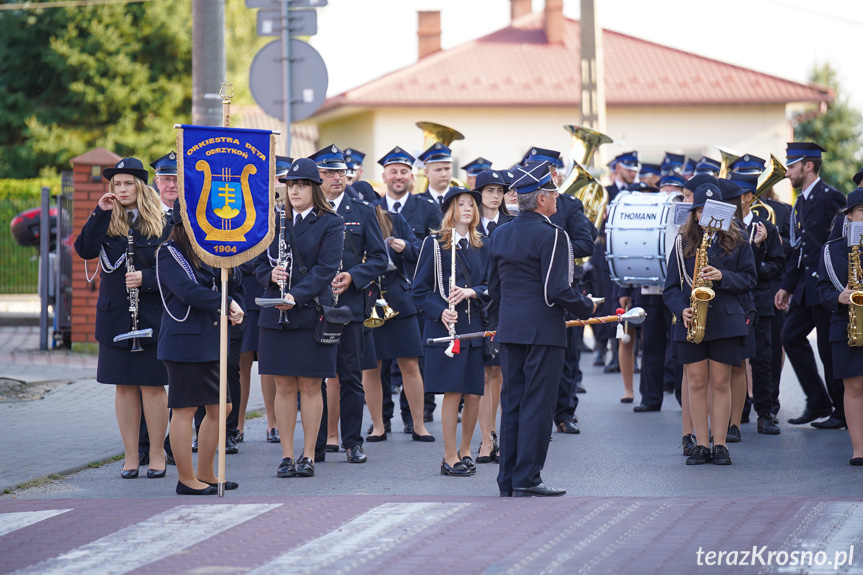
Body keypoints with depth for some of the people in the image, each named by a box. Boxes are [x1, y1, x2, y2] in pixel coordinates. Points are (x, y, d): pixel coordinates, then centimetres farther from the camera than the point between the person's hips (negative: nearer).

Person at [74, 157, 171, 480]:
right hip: (115, 316, 3)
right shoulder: (107, 222, 7)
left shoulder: (161, 224, -1)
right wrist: (100, 212, -12)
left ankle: (156, 454, 10)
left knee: (152, 385, 0)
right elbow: (84, 250, -8)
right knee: (124, 386, 6)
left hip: (152, 316, -3)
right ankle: (131, 456, 12)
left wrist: (146, 278, -18)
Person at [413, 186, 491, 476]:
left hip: (476, 327, 4)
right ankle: (450, 457, 0)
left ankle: (464, 450, 19)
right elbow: (419, 290, 0)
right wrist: (440, 311, -15)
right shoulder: (434, 244, 0)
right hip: (446, 328, -4)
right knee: (452, 392, -7)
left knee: (474, 394, 3)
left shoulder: (481, 246, 14)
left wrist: (472, 292, -8)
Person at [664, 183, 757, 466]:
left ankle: (720, 445, 4)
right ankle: (701, 445, 6)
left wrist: (722, 277, -14)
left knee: (720, 382, 0)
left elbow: (749, 280, 4)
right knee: (697, 382, 1)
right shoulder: (683, 242, 9)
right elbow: (671, 286, 8)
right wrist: (682, 309, -10)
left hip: (725, 321, -1)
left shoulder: (736, 241, 6)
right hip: (691, 323, 1)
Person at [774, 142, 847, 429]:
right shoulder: (801, 203, 15)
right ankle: (817, 403, 14)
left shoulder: (830, 198, -12)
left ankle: (843, 413, 8)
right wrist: (788, 286, 17)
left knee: (830, 347, -3)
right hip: (807, 284, 9)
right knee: (791, 336, 6)